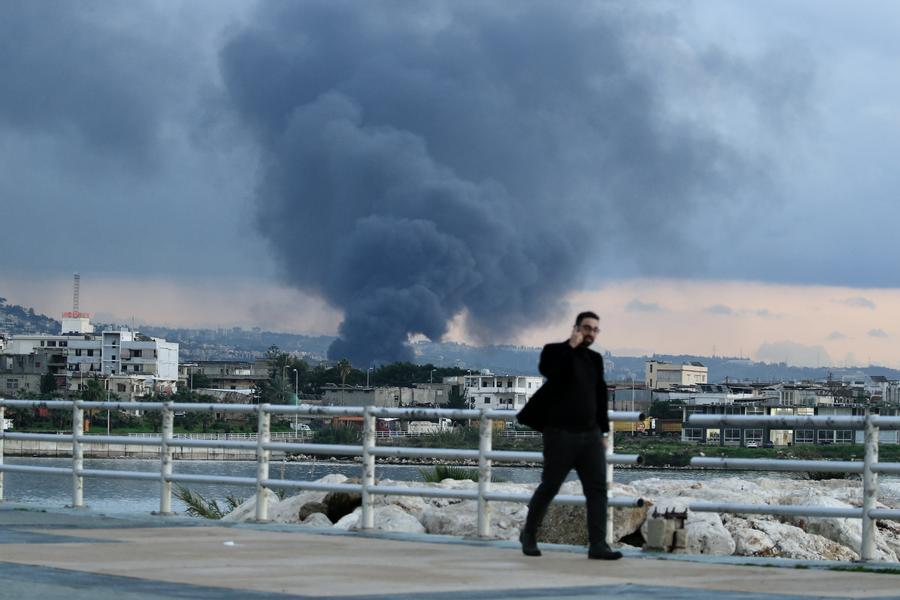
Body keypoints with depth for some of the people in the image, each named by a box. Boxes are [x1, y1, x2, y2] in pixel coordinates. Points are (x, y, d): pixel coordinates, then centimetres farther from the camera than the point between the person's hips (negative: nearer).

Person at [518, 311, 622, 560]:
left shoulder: (595, 359, 14)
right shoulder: (555, 351, -1)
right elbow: (548, 370, -25)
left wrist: (604, 432, 15)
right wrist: (571, 347, -19)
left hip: (590, 434, 5)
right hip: (561, 434, -5)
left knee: (597, 488, -7)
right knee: (549, 487, 3)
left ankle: (598, 544, -11)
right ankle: (528, 534, 23)